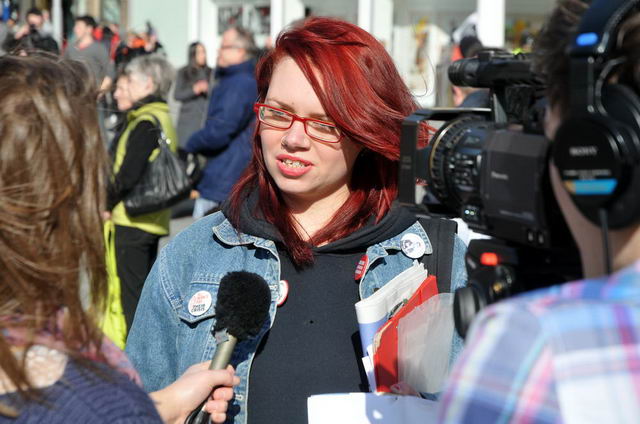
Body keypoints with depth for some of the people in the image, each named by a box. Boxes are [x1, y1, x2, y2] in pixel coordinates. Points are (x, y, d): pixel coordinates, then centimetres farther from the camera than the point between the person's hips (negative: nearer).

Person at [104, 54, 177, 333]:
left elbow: (129, 174, -24)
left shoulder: (145, 122, -18)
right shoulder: (163, 117, 12)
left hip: (132, 219, -10)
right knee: (145, 286, 18)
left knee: (132, 291, -2)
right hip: (153, 218, 10)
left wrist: (108, 203, -9)